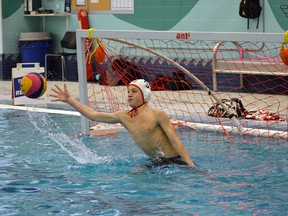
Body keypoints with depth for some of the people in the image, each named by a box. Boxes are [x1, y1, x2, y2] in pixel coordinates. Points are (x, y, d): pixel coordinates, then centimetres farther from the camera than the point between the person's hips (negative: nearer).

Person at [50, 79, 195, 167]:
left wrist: (191, 165, -20)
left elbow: (175, 140, -13)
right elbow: (93, 115, 9)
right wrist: (69, 100, 7)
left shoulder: (157, 115, -11)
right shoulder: (124, 117, 7)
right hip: (156, 162, 6)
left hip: (175, 160, -6)